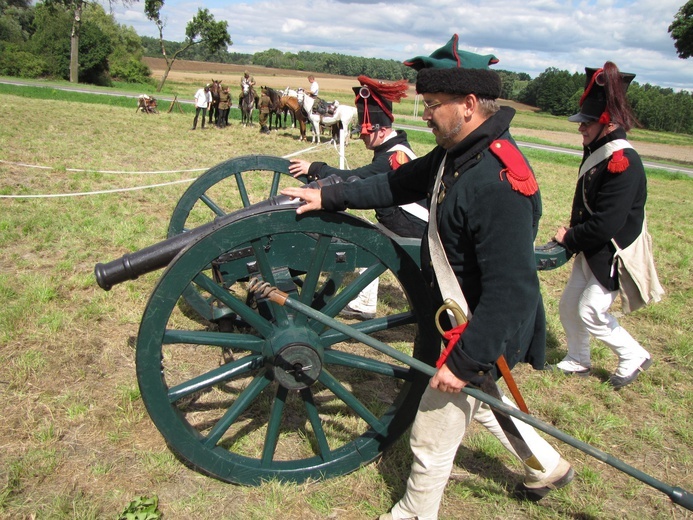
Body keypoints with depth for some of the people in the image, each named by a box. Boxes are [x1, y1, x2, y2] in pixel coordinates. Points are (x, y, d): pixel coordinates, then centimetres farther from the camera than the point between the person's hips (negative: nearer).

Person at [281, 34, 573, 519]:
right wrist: (330, 196, 5)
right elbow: (400, 184, 10)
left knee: (432, 439, 10)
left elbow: (511, 291, -32)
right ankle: (549, 467, 54)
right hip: (466, 321, 10)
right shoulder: (458, 153, 0)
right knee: (482, 403, 32)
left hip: (483, 335, -10)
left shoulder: (498, 181, -32)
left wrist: (465, 361, -26)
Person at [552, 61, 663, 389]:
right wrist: (572, 234, 4)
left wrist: (570, 239, -14)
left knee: (590, 312, -3)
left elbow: (606, 224, -28)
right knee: (568, 306, 14)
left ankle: (634, 357, 21)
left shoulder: (624, 164, -26)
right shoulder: (597, 152, 4)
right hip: (592, 249, 9)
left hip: (614, 256, -9)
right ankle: (578, 362, 34)